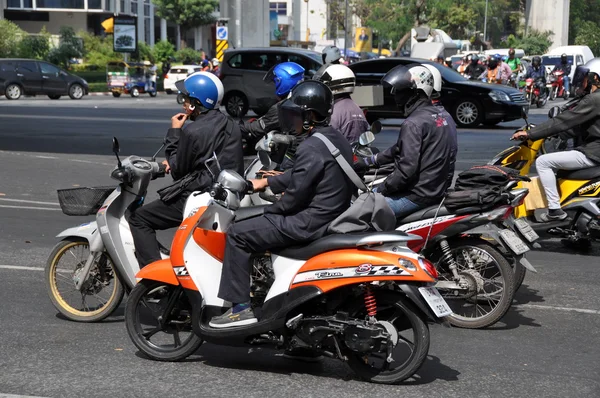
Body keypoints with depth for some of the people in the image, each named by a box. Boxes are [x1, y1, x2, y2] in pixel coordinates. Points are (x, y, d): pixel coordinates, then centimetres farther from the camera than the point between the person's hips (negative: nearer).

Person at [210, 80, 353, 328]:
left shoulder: (311, 148, -21)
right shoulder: (335, 138, 10)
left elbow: (296, 192, -20)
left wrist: (270, 211, -3)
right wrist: (267, 182, 24)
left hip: (311, 222, -10)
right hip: (333, 215, 10)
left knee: (237, 234, -5)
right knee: (255, 223, 31)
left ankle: (240, 307, -5)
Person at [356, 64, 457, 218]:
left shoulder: (413, 124, -19)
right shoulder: (444, 116, 11)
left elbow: (407, 168, -23)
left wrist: (380, 189, -9)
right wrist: (370, 160, 19)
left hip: (418, 194, -10)